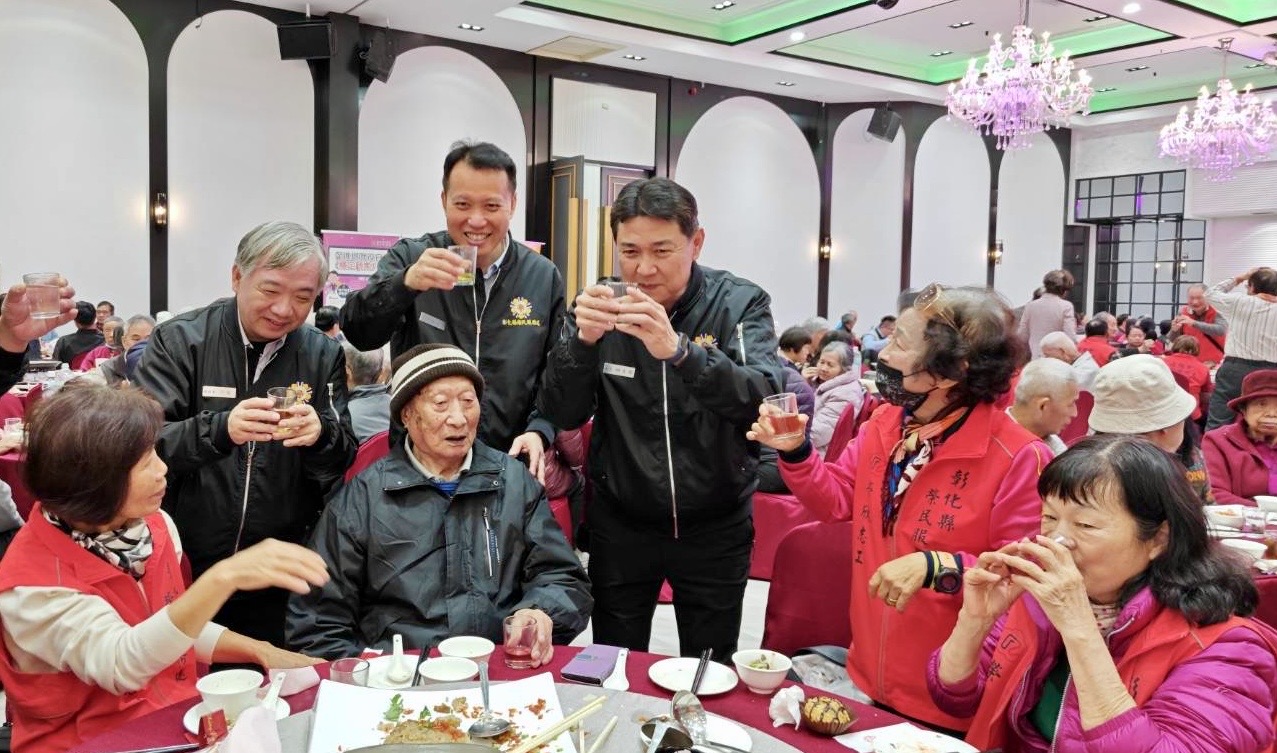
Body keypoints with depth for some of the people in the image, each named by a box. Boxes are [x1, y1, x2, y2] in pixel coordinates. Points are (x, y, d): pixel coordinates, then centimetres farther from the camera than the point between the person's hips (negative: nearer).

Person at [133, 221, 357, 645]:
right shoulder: (179, 340, -6)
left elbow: (341, 465, 0)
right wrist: (219, 430, -33)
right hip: (183, 571, -2)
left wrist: (321, 436, -22)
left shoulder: (323, 355, 2)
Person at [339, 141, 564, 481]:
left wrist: (539, 431, -12)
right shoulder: (410, 257, -4)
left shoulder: (544, 277, 0)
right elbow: (358, 333, -16)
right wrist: (406, 282, -33)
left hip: (508, 463, 1)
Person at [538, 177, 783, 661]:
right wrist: (581, 340, -28)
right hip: (620, 523, 2)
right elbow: (562, 416, -9)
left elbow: (766, 402, -25)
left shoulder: (740, 304, -10)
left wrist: (679, 350, -40)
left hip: (714, 527, -1)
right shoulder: (601, 308, -4)